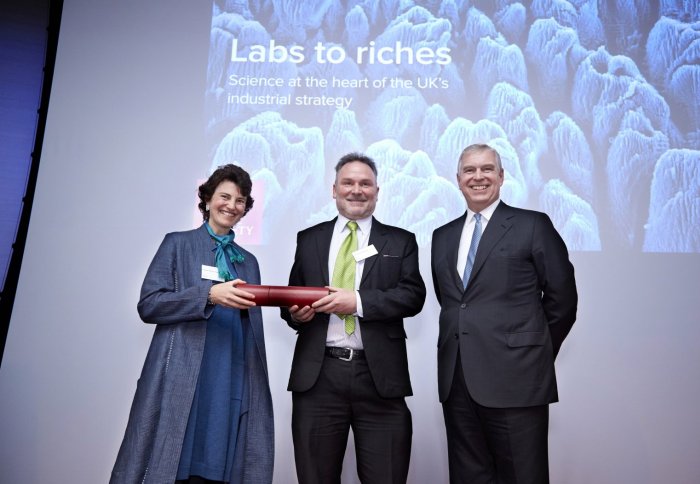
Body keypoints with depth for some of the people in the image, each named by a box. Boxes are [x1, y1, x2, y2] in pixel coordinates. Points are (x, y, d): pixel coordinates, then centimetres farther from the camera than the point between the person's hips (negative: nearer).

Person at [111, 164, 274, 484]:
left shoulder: (248, 261, 16)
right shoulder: (178, 244, 5)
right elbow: (148, 304, -5)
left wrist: (256, 385, 11)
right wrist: (210, 295, -16)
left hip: (231, 386, 4)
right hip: (179, 382, -3)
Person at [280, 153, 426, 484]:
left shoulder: (401, 241, 8)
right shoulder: (309, 239, 13)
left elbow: (413, 295, -5)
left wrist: (358, 301, -16)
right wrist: (296, 313, -8)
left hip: (379, 376, -1)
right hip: (317, 375, 2)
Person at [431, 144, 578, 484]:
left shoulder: (533, 226, 0)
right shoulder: (443, 236, 14)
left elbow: (562, 298, 1)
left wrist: (536, 353, 5)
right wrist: (468, 338, 9)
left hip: (515, 378, -4)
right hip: (456, 380, 5)